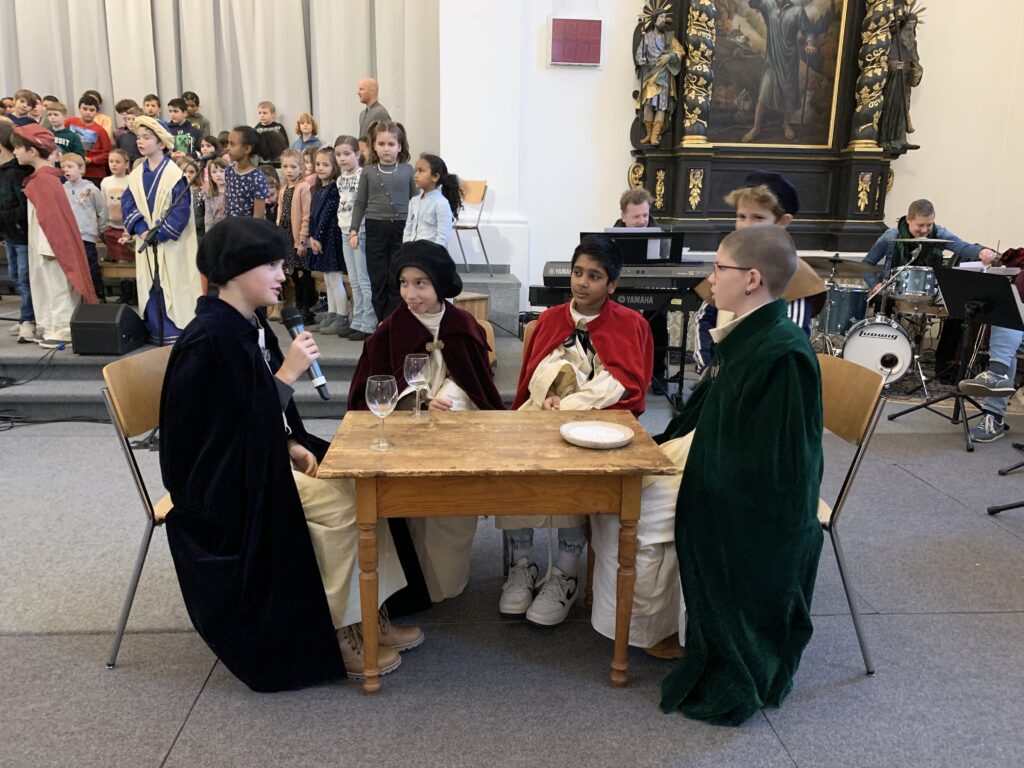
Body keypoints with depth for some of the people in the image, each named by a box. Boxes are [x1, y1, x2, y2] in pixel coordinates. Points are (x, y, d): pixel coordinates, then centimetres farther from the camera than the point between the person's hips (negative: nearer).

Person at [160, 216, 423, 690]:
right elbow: (236, 428, -23)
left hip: (261, 459, 9)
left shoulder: (249, 326, 7)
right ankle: (332, 634, -2)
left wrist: (292, 445, -2)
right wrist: (288, 374, -22)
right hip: (223, 481, -9)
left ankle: (367, 616, 5)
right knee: (341, 505, -19)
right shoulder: (209, 340, -22)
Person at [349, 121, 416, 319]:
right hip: (375, 228, 1)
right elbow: (360, 203, 8)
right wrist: (354, 230, 3)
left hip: (401, 228, -1)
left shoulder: (407, 170, 2)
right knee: (378, 281, 6)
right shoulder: (368, 172, 5)